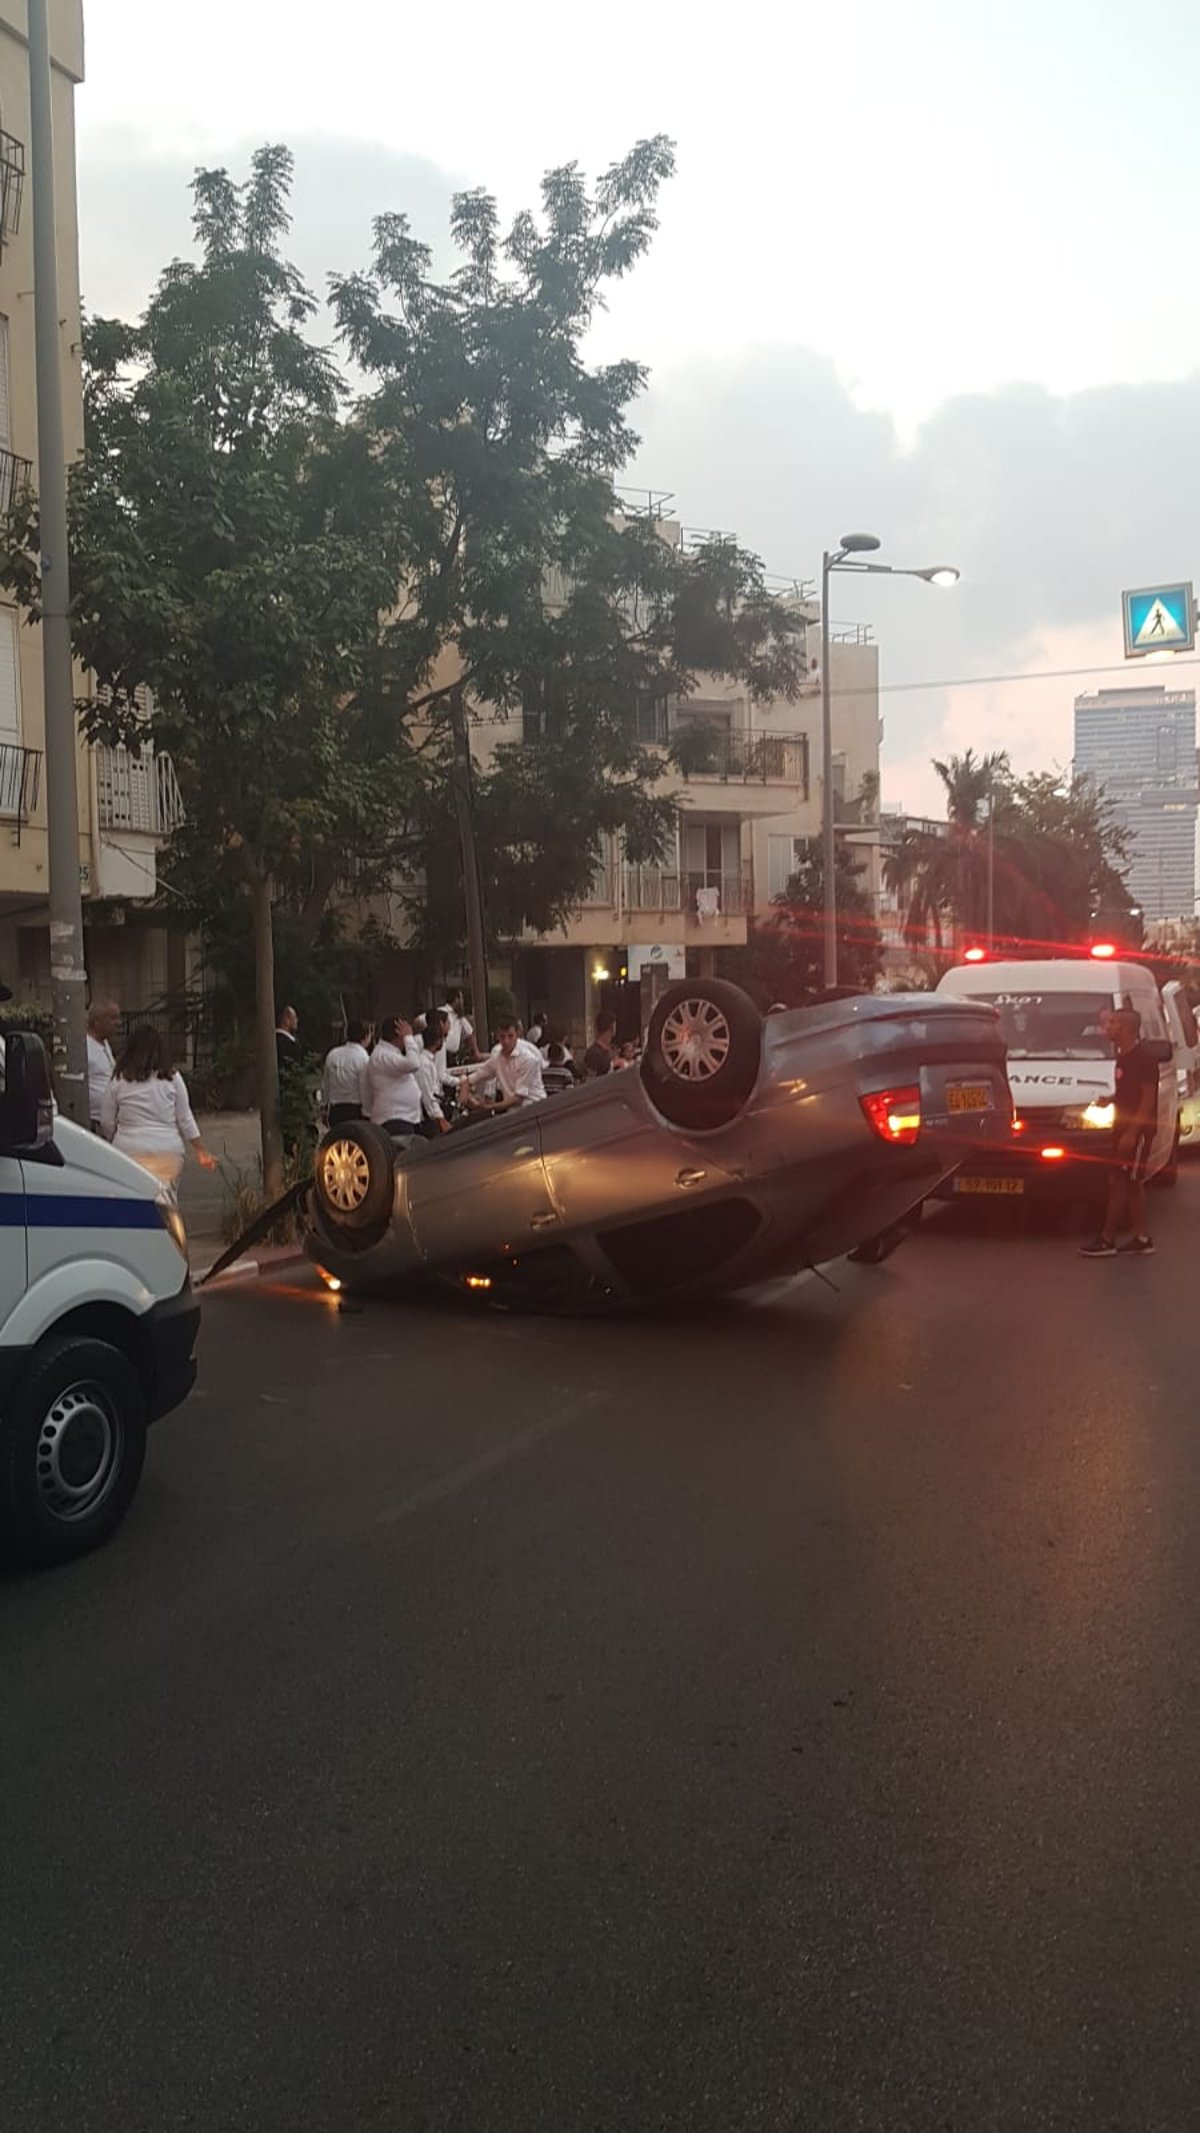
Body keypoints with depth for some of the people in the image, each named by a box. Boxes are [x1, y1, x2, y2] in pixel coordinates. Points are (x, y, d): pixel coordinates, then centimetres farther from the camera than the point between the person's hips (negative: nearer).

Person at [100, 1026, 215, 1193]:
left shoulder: (118, 1081, 2)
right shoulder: (173, 1079, 3)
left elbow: (106, 1123, 6)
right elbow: (185, 1120, 5)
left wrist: (114, 1143, 25)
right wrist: (201, 1151, 12)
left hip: (130, 1151, -1)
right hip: (169, 1152, 1)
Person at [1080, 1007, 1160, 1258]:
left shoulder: (1142, 1058, -15)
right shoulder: (1124, 1057, 13)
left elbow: (1148, 1097, -19)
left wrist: (1131, 1131, -23)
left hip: (1138, 1130, -9)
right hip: (1126, 1128, 9)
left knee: (1119, 1182, -8)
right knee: (1131, 1184, 11)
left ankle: (1107, 1239, -5)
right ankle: (1142, 1238, 15)